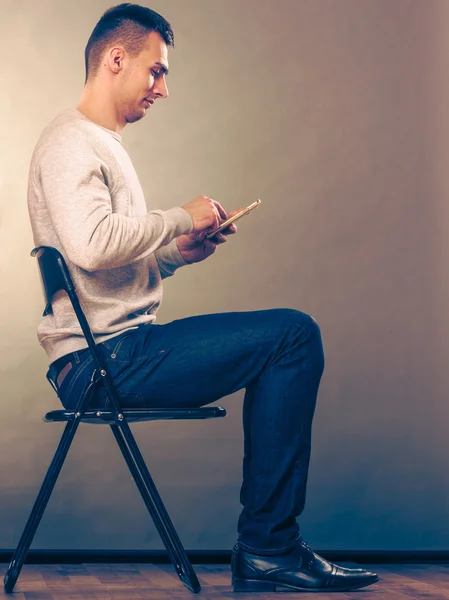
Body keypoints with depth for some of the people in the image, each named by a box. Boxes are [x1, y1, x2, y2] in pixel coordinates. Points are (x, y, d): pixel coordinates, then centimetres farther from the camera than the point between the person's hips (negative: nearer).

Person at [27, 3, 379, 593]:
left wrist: (178, 252, 9)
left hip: (115, 350, 11)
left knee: (289, 337, 14)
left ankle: (265, 547, 10)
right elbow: (91, 243, -28)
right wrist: (181, 219, -14)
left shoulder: (103, 143, 24)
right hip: (103, 357, -11)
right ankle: (268, 546, -8)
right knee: (293, 334, -14)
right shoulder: (71, 142, -9)